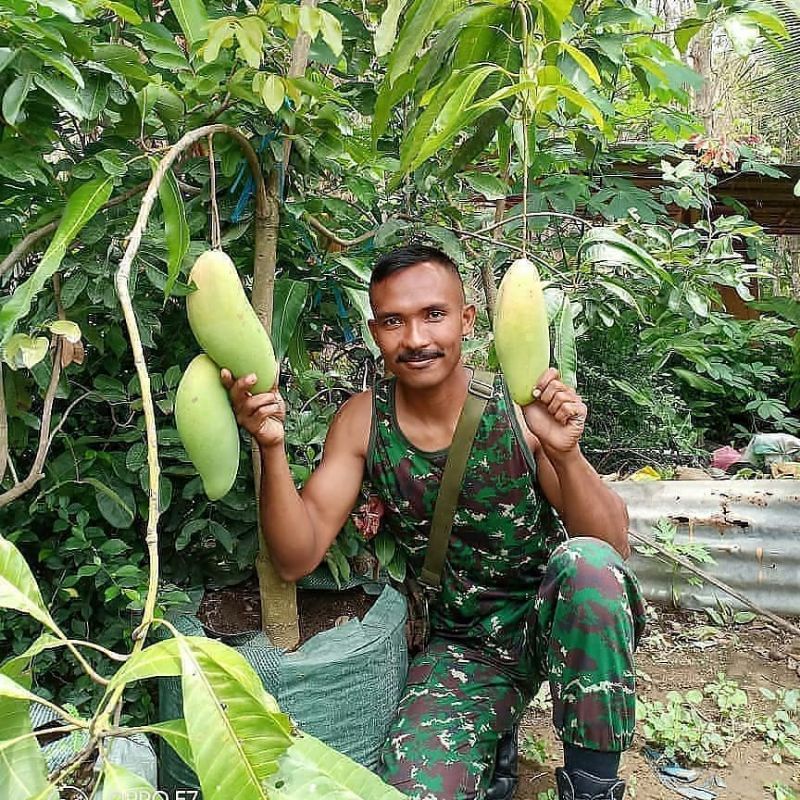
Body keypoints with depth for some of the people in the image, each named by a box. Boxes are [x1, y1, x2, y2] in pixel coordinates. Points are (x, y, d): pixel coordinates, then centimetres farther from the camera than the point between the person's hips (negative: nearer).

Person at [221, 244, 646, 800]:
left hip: (553, 618, -1)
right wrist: (272, 447, -26)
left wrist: (564, 453, -35)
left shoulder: (517, 404, -16)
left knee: (586, 561, -32)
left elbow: (614, 548, -15)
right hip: (462, 645, 1)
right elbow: (297, 558, -10)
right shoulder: (363, 421, -8)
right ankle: (494, 741, 12)